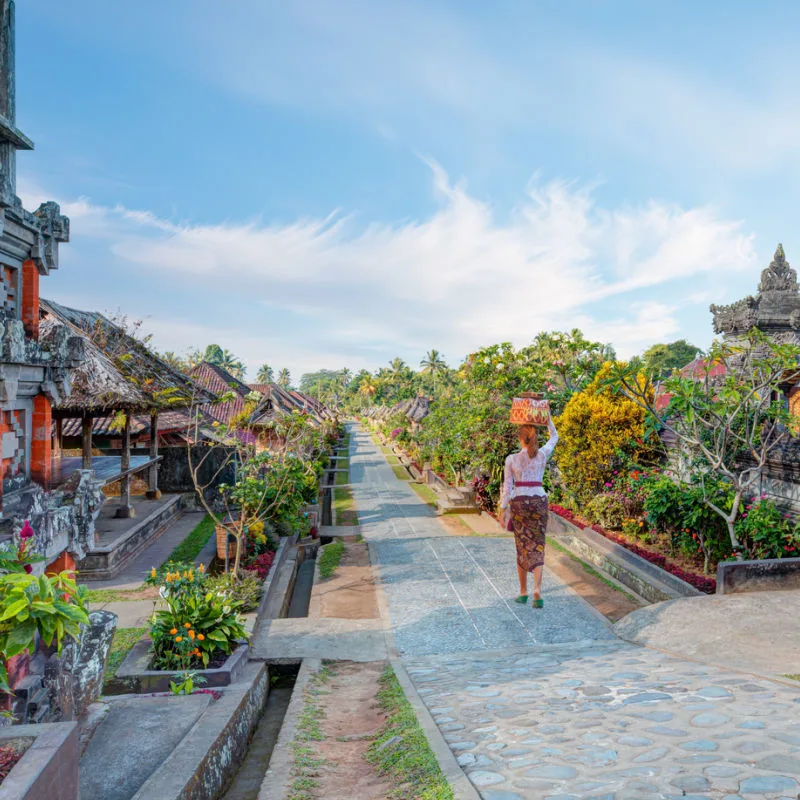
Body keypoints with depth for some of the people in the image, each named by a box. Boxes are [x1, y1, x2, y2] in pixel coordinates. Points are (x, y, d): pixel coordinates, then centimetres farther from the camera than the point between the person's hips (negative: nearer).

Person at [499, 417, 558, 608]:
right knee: (537, 547, 4)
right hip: (539, 501, 1)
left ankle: (523, 592, 16)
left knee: (522, 547, 10)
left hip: (518, 502, -1)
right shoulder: (543, 455, -1)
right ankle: (537, 589, -14)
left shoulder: (512, 459, -5)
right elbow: (554, 436, 18)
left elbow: (507, 486, -2)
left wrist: (504, 508, 6)